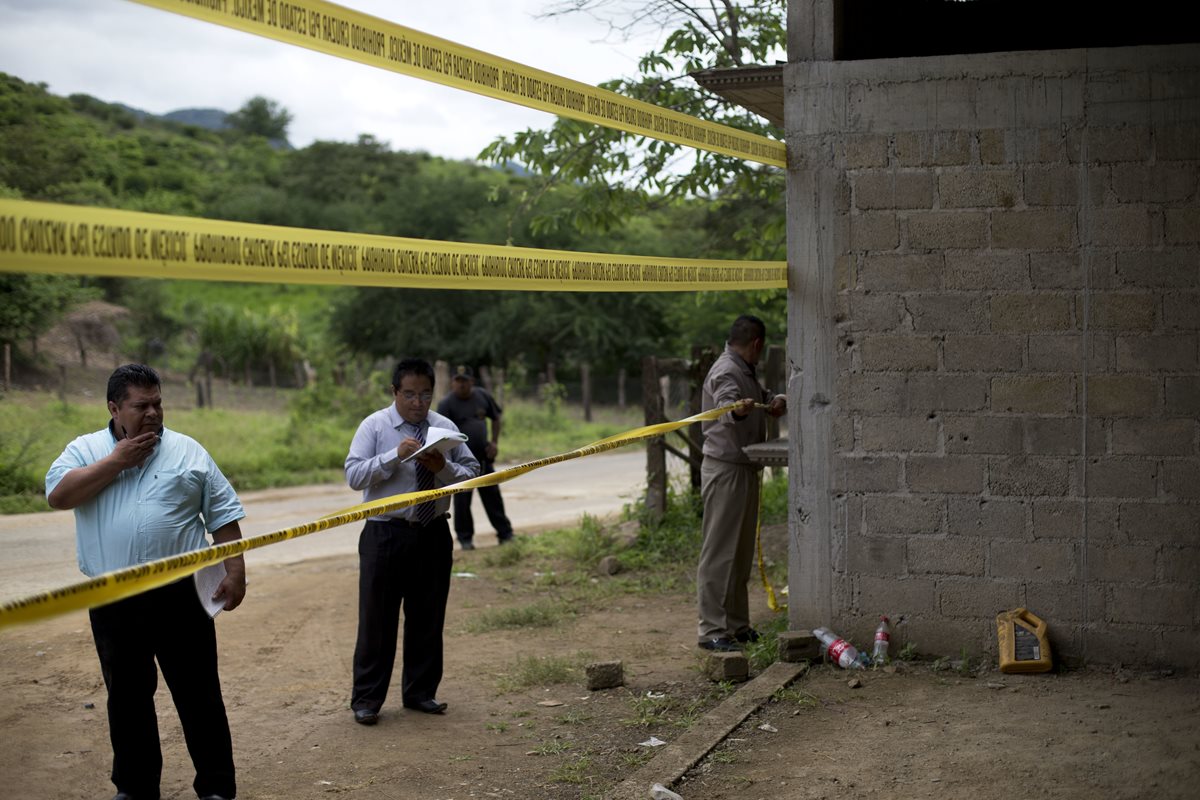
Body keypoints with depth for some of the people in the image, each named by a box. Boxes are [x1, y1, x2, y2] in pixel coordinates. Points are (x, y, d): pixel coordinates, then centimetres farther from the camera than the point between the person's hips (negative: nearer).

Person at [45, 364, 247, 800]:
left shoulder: (188, 451, 4)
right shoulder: (85, 450, 5)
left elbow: (223, 517, 5)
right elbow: (58, 495, -13)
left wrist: (235, 573, -2)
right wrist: (117, 461, -12)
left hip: (179, 596, -1)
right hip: (113, 601, 1)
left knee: (199, 693, 3)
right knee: (127, 697, 12)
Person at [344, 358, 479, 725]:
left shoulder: (445, 427, 6)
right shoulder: (375, 426, -4)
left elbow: (473, 473, 3)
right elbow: (353, 475, -14)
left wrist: (444, 467, -17)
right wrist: (396, 455, -25)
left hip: (434, 535, 4)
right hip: (385, 534, -4)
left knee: (428, 617, 12)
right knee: (377, 617, 1)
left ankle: (420, 692, 26)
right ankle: (367, 699, 11)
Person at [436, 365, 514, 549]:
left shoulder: (482, 396, 4)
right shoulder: (446, 403, -10)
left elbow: (495, 418, 18)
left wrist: (495, 442, 7)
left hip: (483, 456, 4)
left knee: (493, 496, 9)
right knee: (462, 499, -1)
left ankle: (505, 534, 18)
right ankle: (465, 538, 11)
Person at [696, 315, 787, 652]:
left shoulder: (745, 373, 18)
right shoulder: (726, 372, -15)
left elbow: (764, 397, 25)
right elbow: (725, 401, -35)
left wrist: (777, 401, 0)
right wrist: (738, 409, -58)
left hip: (744, 470, 11)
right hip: (726, 470, -11)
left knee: (741, 553, 16)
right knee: (720, 552, -10)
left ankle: (737, 625, 25)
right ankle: (712, 630, -9)